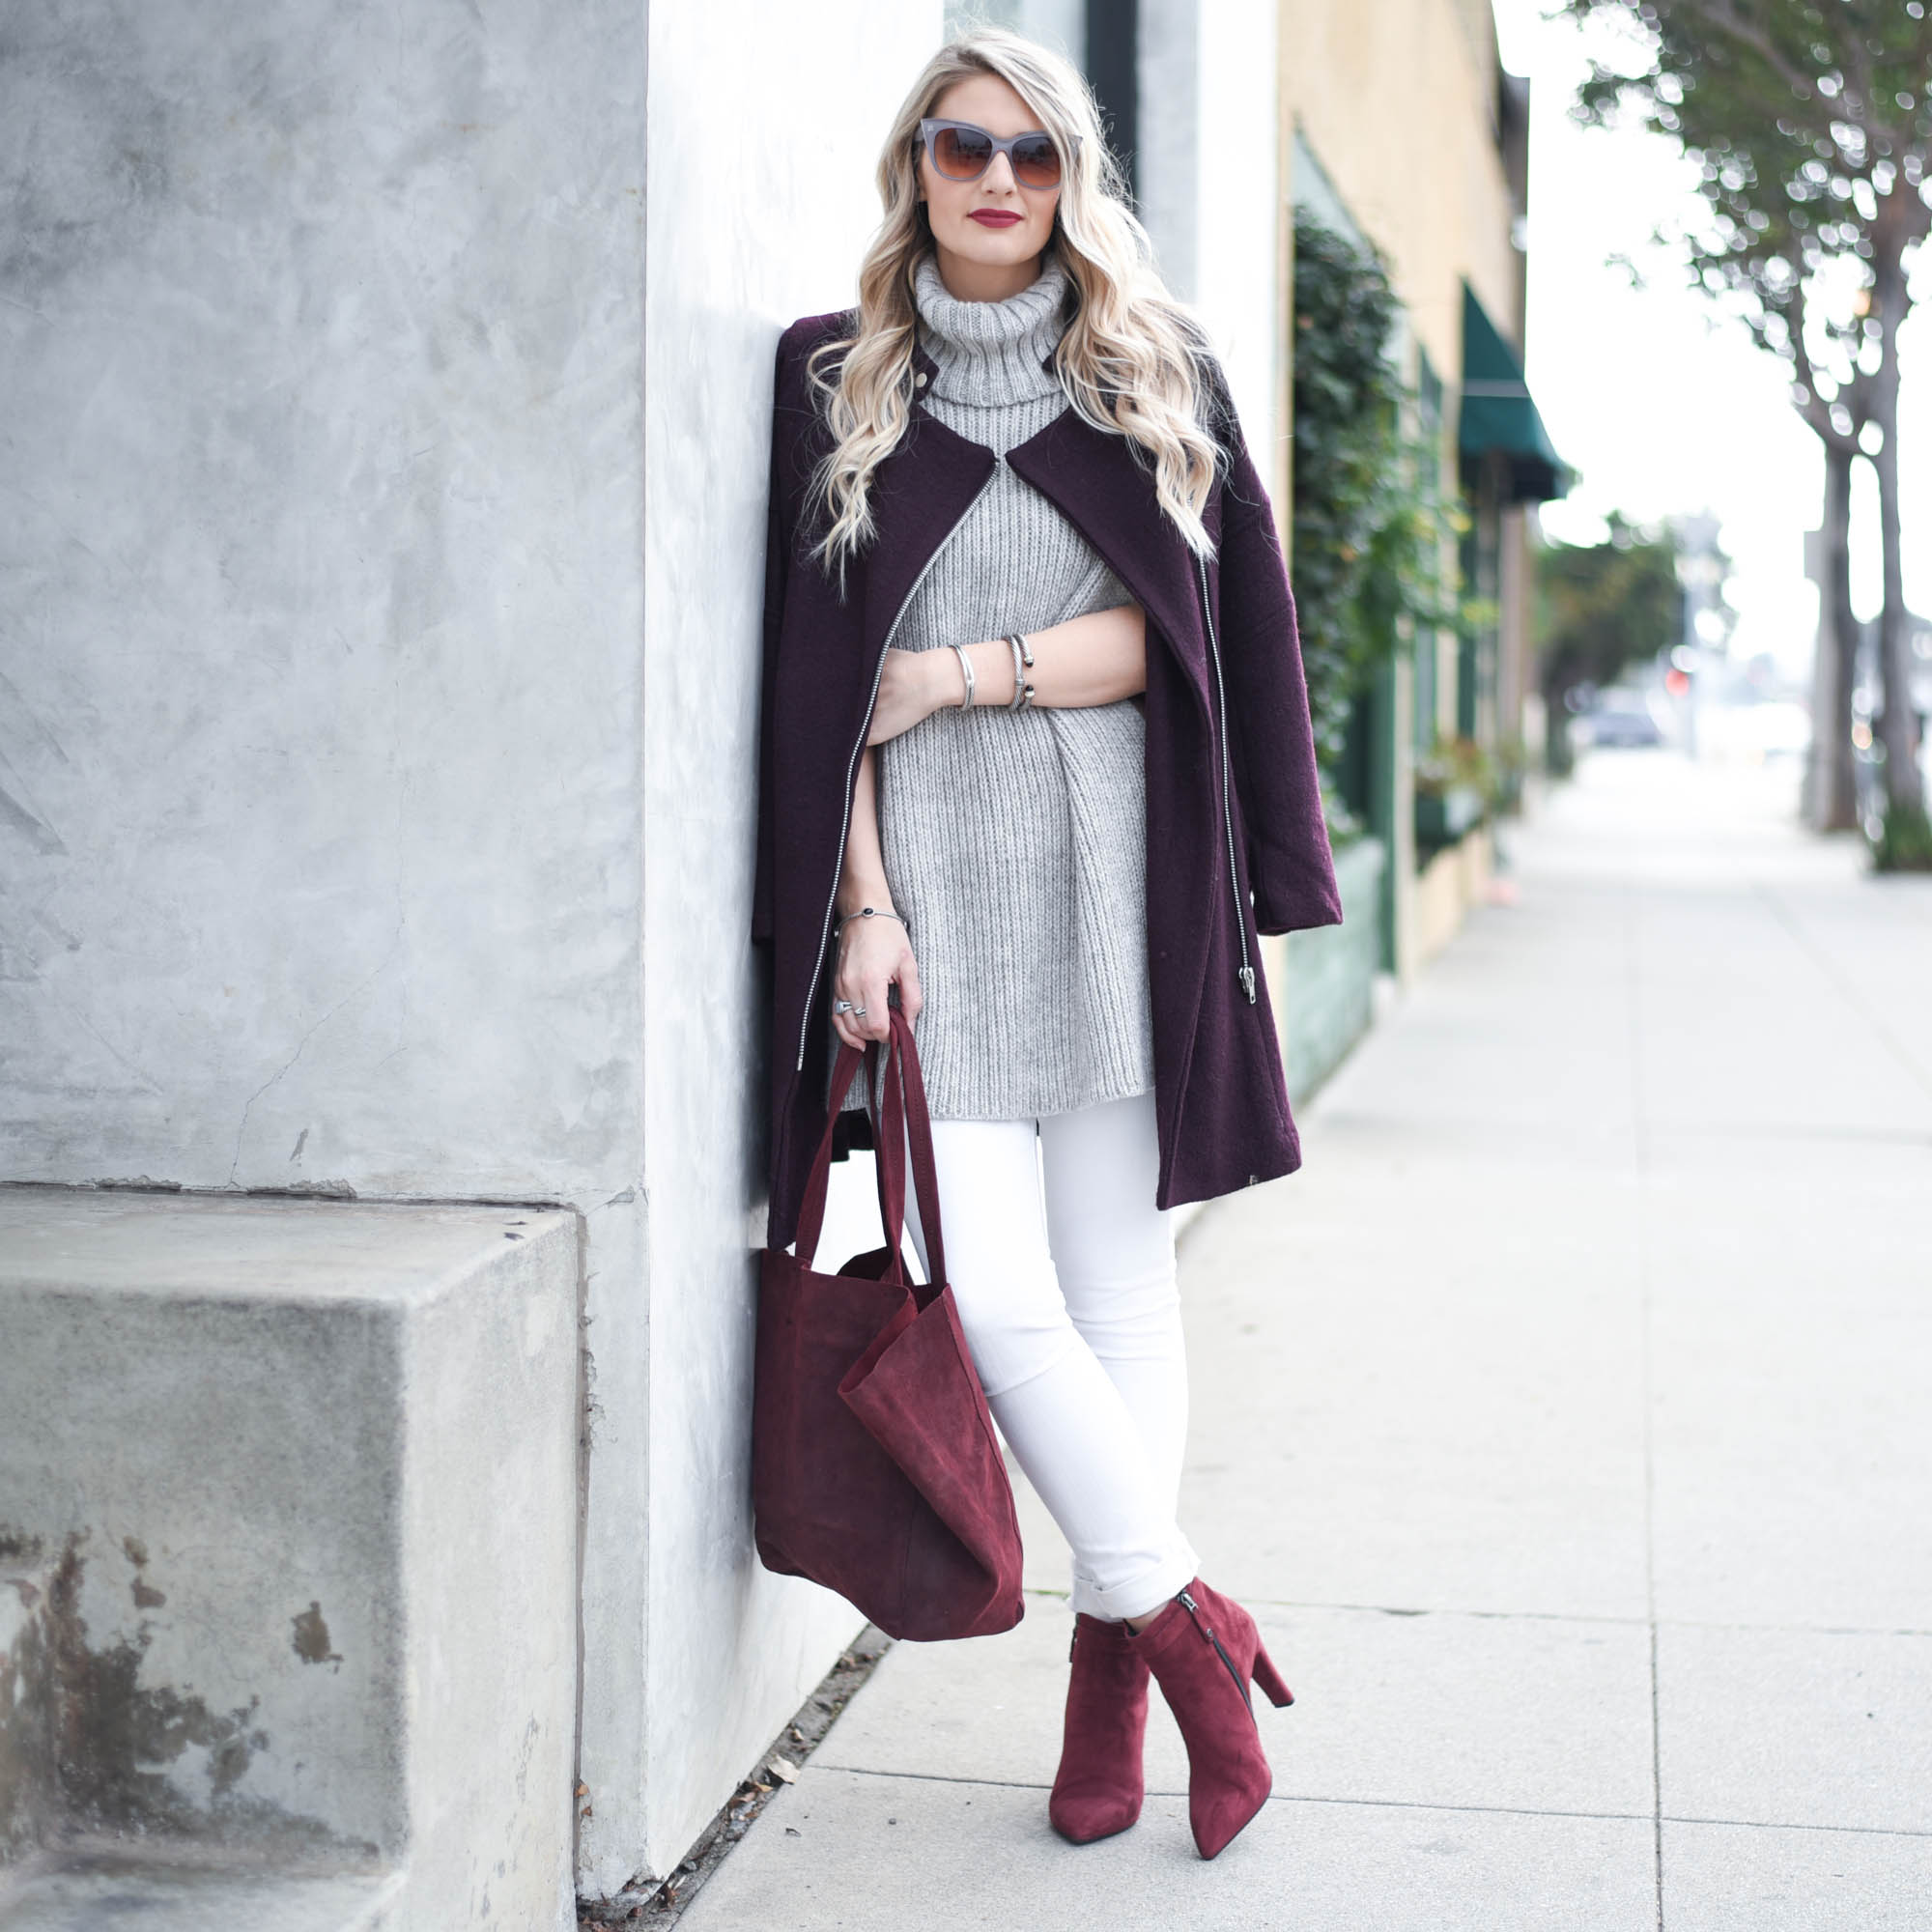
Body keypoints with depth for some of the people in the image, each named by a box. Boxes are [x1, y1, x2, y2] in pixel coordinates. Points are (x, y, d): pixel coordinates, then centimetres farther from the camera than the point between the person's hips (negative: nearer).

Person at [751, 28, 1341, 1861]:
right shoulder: (836, 382, 9)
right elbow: (815, 673, 3)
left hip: (1111, 874, 1)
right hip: (926, 875, -1)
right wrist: (861, 902, -6)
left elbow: (1179, 625, 1)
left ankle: (1114, 1653, 12)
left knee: (1116, 1279, 1)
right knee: (990, 1287, -11)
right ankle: (1185, 1615, 5)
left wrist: (958, 670, -7)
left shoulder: (1160, 379, 11)